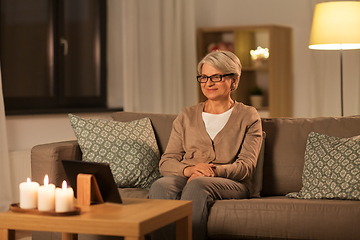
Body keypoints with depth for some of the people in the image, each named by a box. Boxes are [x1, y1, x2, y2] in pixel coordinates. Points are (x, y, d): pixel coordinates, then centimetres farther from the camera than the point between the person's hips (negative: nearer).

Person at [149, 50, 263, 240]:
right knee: (160, 186, -34)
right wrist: (188, 169, -13)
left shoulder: (248, 116, 14)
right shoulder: (187, 116, 20)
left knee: (197, 185, -38)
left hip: (231, 184, -2)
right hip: (185, 178, 2)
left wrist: (214, 171, -18)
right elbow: (166, 162, 11)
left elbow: (247, 166, 1)